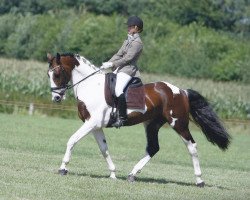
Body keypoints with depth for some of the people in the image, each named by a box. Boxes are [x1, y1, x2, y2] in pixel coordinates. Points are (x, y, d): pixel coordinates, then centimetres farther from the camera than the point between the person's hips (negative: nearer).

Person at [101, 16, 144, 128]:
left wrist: (112, 64, -17)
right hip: (120, 68, 11)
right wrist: (108, 63, 3)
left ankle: (122, 117, -29)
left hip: (128, 70, -11)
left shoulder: (137, 43, -9)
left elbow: (127, 58, -16)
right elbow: (119, 54, 17)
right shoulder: (128, 41, 20)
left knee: (118, 90, -30)